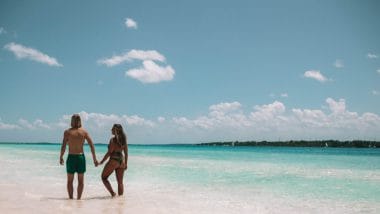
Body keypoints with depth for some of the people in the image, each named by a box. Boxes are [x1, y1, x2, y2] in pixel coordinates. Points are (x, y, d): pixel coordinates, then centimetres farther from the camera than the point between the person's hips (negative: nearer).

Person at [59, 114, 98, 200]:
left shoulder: (67, 132, -5)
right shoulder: (84, 132, 0)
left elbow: (63, 146, -10)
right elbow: (92, 145, -3)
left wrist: (61, 157, 3)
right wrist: (94, 159, 1)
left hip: (71, 157, -1)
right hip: (81, 157, 2)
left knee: (70, 181, 10)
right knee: (80, 181, 12)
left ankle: (71, 198, 9)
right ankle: (78, 198, 13)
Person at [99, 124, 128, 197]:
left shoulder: (113, 140, -12)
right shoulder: (124, 139, 8)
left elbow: (109, 152, -16)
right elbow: (126, 153, 9)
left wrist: (102, 161, -9)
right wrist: (126, 163, 15)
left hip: (113, 160, -7)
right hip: (121, 161, 7)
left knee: (104, 177, 10)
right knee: (120, 182, 12)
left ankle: (112, 193, -3)